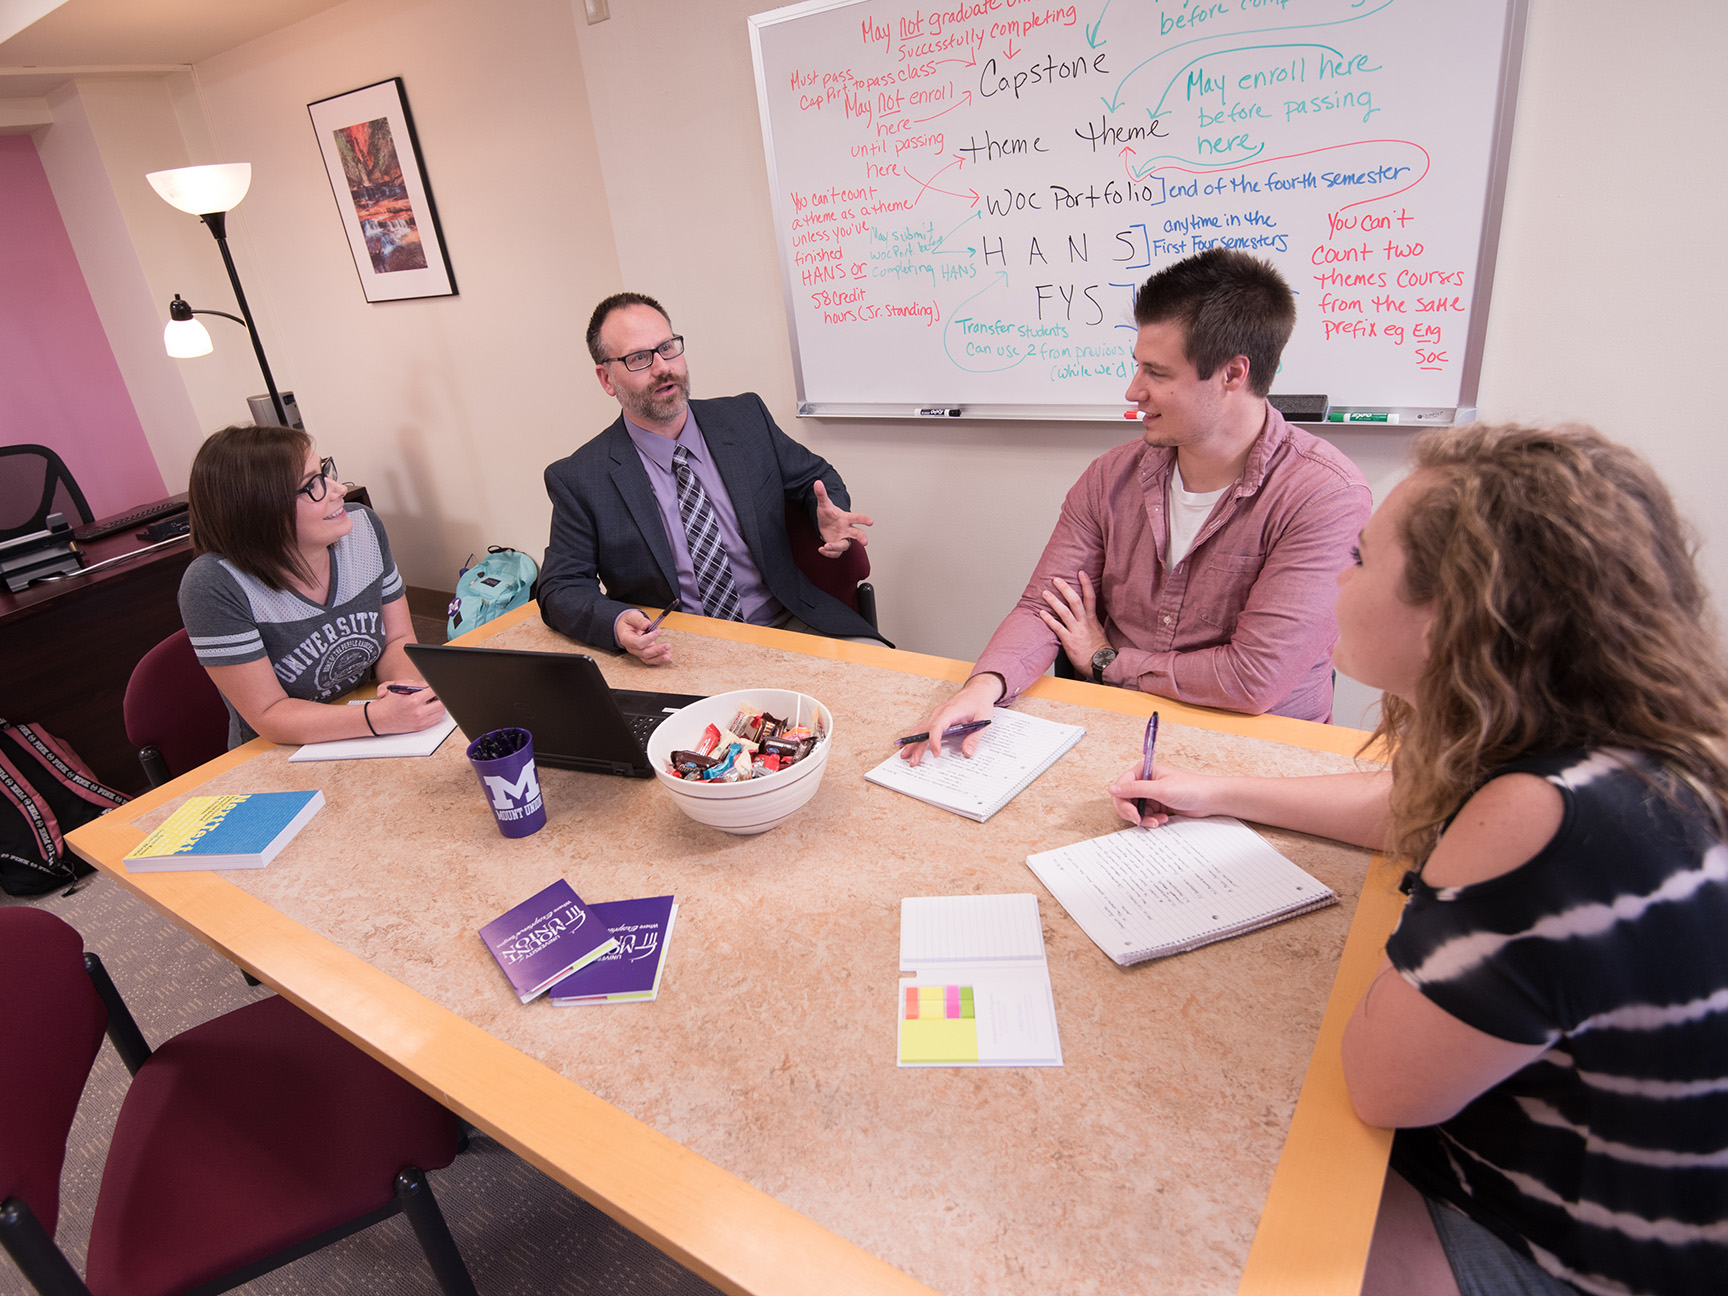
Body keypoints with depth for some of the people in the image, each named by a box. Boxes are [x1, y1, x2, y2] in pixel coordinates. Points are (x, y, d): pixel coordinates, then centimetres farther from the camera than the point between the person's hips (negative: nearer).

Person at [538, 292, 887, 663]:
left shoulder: (746, 417, 4)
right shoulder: (579, 480, -5)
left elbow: (813, 476, 16)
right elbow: (561, 588, -3)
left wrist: (830, 514, -9)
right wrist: (617, 623, -26)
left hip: (787, 624, 0)